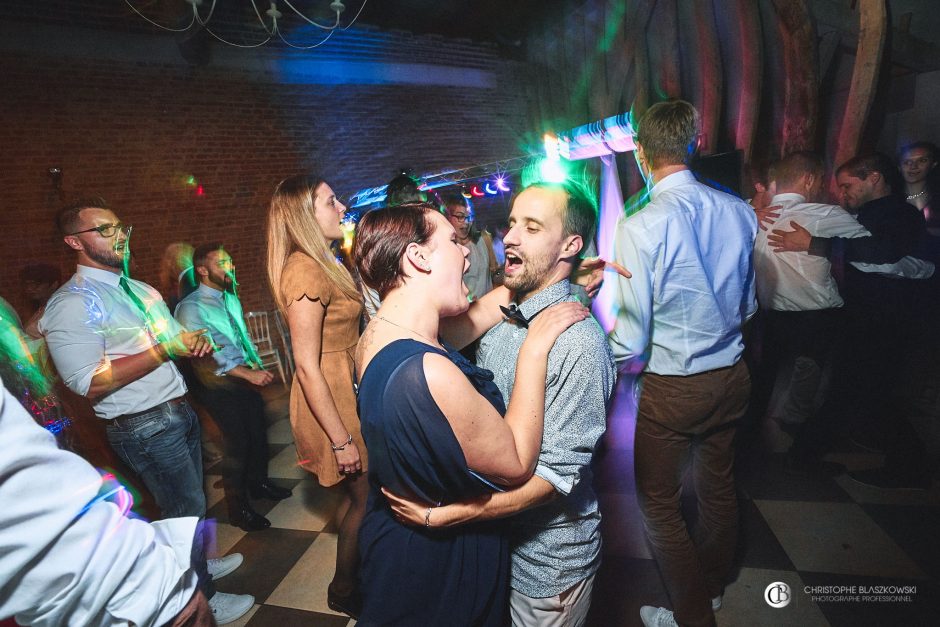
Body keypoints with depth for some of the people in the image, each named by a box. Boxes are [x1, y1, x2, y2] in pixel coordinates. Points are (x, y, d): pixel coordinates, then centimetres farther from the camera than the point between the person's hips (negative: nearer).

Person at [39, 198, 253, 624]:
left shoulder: (140, 289, 12)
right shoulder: (72, 303, -14)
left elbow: (175, 344, 18)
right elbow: (89, 382, -22)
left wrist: (194, 342, -6)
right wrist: (166, 349, -22)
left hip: (179, 410, 8)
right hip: (145, 427, -8)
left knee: (193, 500, 23)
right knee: (186, 509, 6)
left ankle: (198, 563, 47)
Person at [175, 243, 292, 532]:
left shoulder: (231, 298, 7)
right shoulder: (191, 308, -17)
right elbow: (206, 353, -24)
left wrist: (258, 366, 4)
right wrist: (248, 374, -28)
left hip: (246, 377, 7)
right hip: (219, 386, -7)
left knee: (258, 432, 16)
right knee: (238, 442, -1)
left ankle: (259, 482, 40)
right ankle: (238, 508, 18)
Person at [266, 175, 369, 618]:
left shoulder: (322, 263, 8)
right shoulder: (305, 271, -22)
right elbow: (307, 367, -23)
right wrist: (342, 440, -20)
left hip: (348, 390, 9)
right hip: (331, 401, -9)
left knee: (363, 494, 21)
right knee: (364, 498, 9)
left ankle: (358, 572, 44)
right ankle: (344, 591, 33)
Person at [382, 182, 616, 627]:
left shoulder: (579, 342, -26)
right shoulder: (498, 323, -1)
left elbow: (558, 473, -27)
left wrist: (443, 515, -29)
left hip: (547, 561, -6)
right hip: (491, 539, 7)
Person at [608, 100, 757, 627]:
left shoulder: (640, 227, -23)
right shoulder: (740, 211, -5)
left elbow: (631, 339, -20)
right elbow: (748, 302, 8)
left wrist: (623, 358, 0)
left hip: (671, 386, -6)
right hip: (732, 375, 7)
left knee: (660, 501, 14)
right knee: (718, 484, 25)